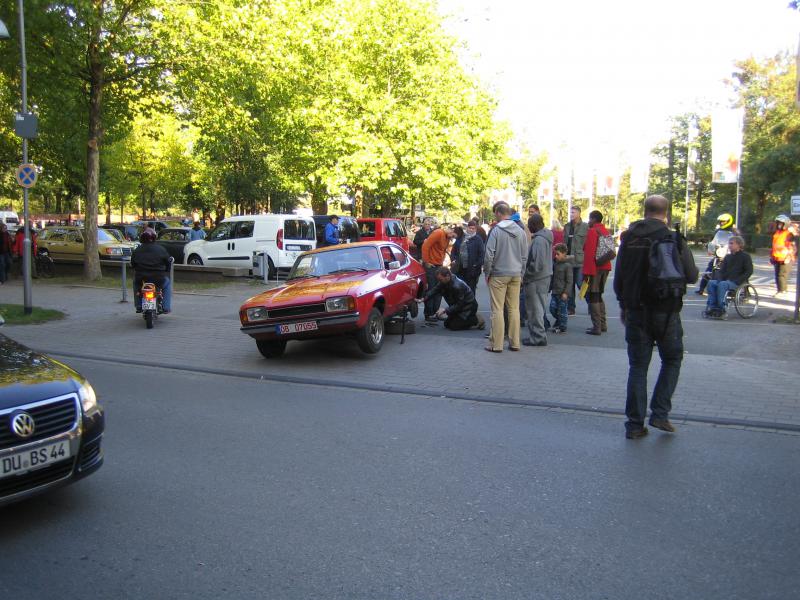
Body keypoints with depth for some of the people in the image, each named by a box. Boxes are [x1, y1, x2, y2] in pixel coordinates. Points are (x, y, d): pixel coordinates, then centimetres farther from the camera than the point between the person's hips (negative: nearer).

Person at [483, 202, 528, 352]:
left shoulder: (496, 230, -9)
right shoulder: (521, 231, 6)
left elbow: (489, 255, -11)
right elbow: (525, 256, 9)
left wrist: (487, 273, 1)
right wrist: (521, 274, 17)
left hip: (498, 275, -5)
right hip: (516, 275, 5)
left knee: (497, 310, 0)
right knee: (514, 309, 9)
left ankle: (496, 344, 2)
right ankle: (514, 343, 13)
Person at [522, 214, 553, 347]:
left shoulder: (539, 240, -20)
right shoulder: (546, 237, 11)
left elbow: (537, 263, -24)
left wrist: (526, 274, -13)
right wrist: (528, 273, 16)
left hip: (536, 279, -10)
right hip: (545, 276, 10)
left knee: (535, 308, -1)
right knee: (539, 308, 16)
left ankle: (538, 337, 5)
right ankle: (540, 335, 24)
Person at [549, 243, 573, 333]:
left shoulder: (567, 265, -13)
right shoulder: (556, 264, 10)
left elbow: (569, 281, -13)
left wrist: (566, 293, -17)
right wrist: (550, 288, 19)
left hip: (563, 293, -7)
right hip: (555, 291, 7)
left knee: (561, 310, 1)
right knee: (552, 308, 6)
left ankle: (562, 327, 13)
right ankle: (558, 321, 30)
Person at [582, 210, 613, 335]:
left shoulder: (592, 231, -12)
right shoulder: (606, 231, 13)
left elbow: (589, 253, -18)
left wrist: (586, 272, -17)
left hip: (594, 268, -8)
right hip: (605, 267, 8)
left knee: (592, 296, -3)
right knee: (599, 295, 18)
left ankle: (597, 327, -5)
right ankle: (603, 325, 23)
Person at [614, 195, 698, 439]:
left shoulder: (629, 239, 1)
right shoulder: (674, 240, -9)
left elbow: (618, 278, 6)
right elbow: (691, 276, -4)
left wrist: (623, 305, 19)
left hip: (636, 312, 3)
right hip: (666, 312, -2)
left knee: (637, 367, 8)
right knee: (672, 360, 17)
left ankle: (635, 424, 9)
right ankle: (660, 413, 9)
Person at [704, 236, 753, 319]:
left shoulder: (745, 256, 4)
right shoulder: (727, 257, 20)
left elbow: (749, 271, -4)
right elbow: (721, 270, 16)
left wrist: (736, 281, -15)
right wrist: (719, 279, -6)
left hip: (737, 283, -6)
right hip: (725, 280, 6)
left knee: (722, 284, -35)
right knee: (711, 283, -22)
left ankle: (722, 311, -35)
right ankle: (712, 307, -27)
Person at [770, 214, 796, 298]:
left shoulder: (789, 234, -8)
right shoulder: (776, 233, 15)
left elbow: (792, 247, -11)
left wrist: (789, 257, -17)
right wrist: (771, 256, 23)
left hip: (785, 259, -8)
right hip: (777, 258, 8)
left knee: (782, 275, -10)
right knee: (777, 275, 10)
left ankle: (782, 291, -6)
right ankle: (779, 290, 17)